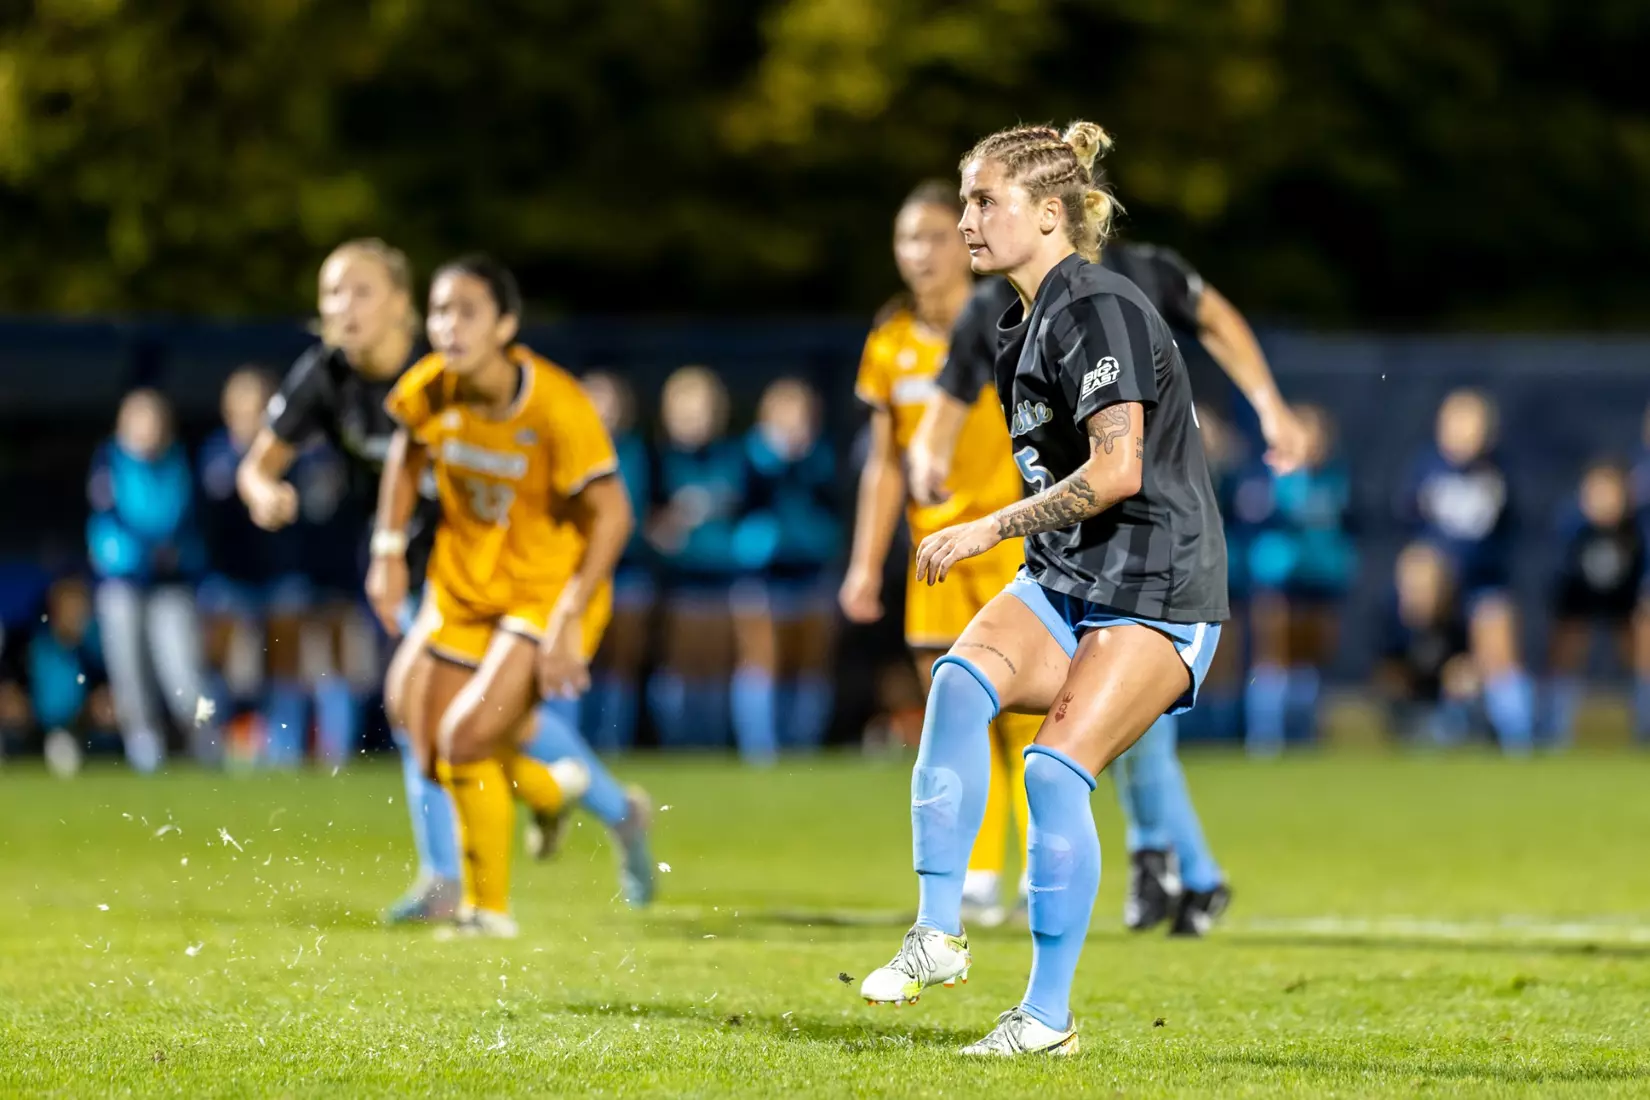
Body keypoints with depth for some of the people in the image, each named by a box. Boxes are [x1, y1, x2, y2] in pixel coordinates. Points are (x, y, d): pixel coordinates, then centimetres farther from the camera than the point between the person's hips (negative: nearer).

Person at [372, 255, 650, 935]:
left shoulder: (557, 407, -26)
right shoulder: (430, 390, -13)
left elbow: (611, 513, -20)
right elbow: (407, 454, 10)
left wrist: (570, 619, -23)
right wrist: (389, 553, 4)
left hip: (550, 588, -6)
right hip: (465, 585, 6)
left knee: (466, 737, -20)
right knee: (435, 748, 7)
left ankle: (489, 907, 1)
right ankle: (552, 789, 41)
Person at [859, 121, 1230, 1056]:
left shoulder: (1100, 310, -15)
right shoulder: (1026, 329, 14)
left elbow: (1116, 470, -23)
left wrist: (988, 531, -18)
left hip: (1155, 591, -8)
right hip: (1063, 583, 8)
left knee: (1055, 768, -20)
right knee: (961, 680, -20)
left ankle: (1049, 1014, -10)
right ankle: (938, 932, -23)